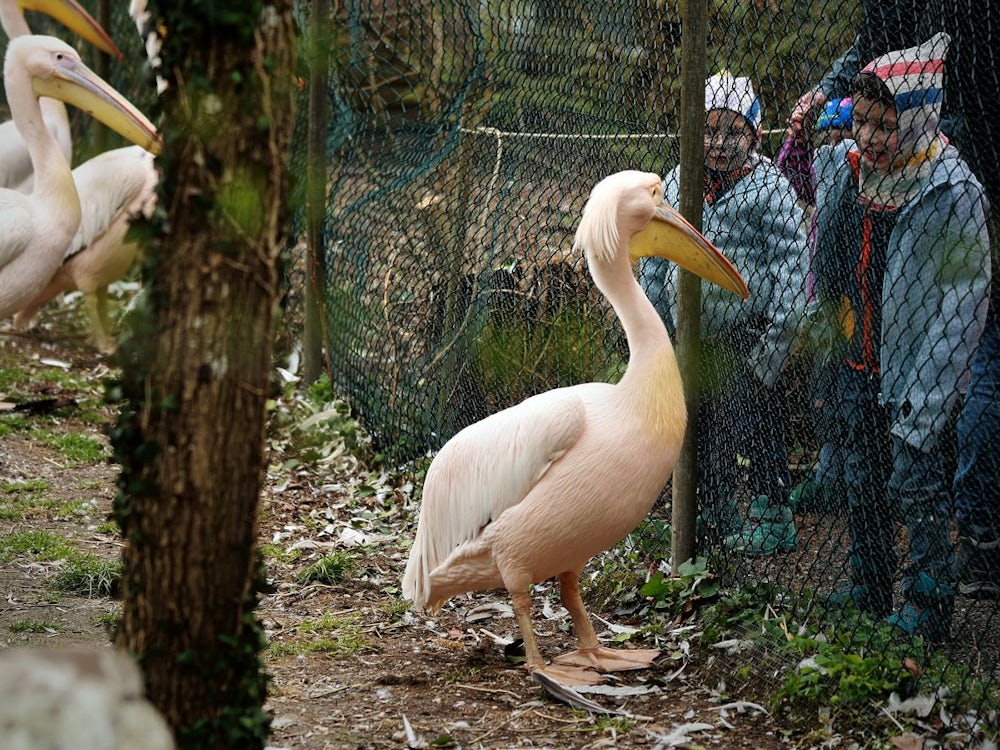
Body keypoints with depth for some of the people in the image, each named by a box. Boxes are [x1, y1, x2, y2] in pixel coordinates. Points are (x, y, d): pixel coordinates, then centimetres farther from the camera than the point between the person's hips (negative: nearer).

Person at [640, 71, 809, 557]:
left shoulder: (769, 188, -7)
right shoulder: (675, 185, 9)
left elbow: (791, 263, -10)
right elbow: (653, 257, 17)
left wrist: (776, 337, -16)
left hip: (744, 337, -6)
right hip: (689, 337, 6)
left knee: (751, 426, -4)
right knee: (702, 429, 13)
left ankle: (772, 517, 9)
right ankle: (717, 515, 27)